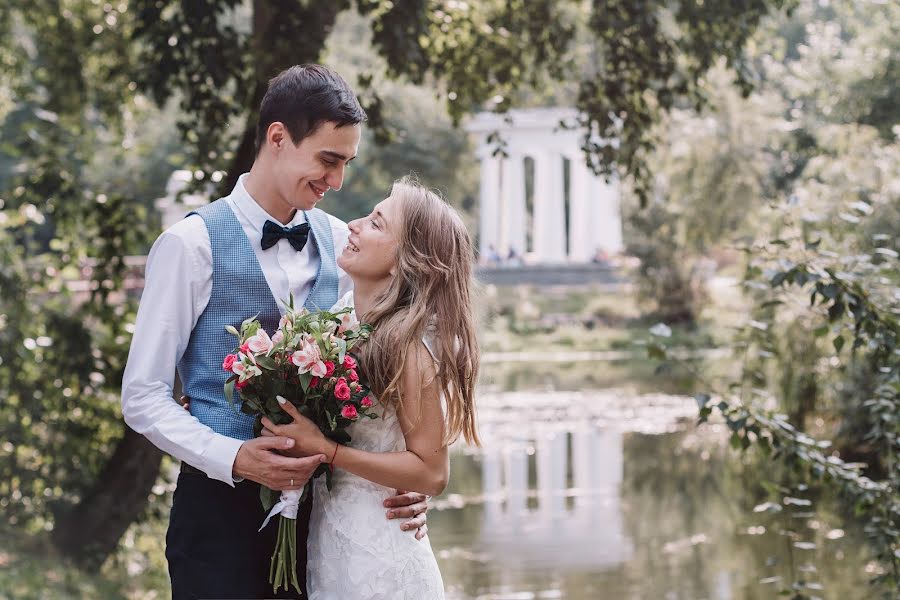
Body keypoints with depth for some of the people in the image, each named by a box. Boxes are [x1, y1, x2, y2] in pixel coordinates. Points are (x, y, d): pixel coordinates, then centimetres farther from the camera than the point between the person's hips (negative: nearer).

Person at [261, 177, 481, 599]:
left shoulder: (409, 345, -21)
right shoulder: (342, 311, 1)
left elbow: (431, 473, -19)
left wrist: (324, 450, -24)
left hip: (376, 558, -7)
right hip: (324, 538, 7)